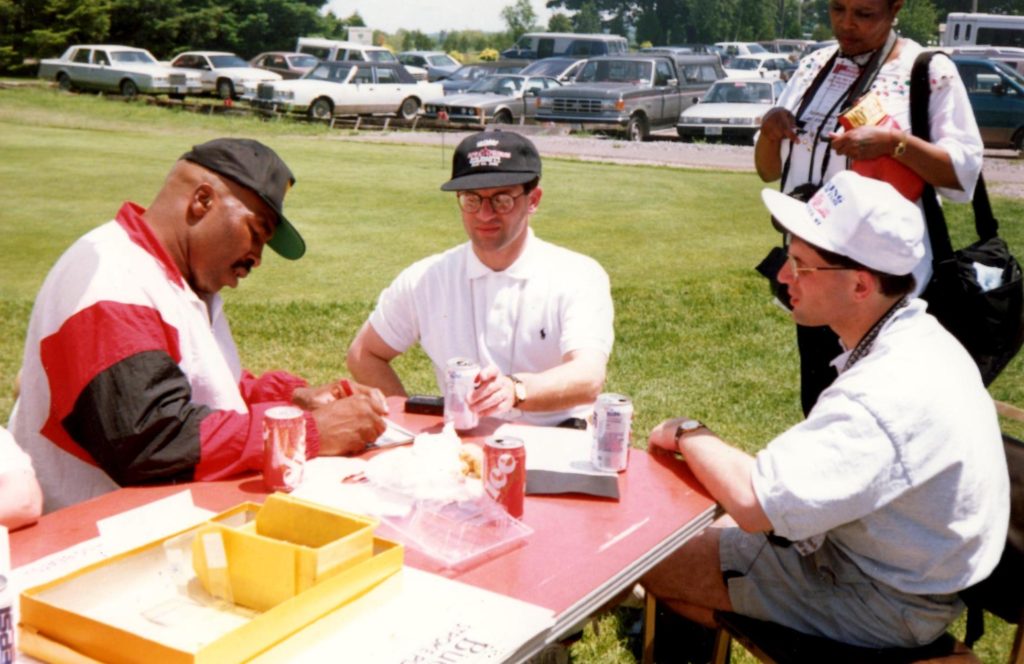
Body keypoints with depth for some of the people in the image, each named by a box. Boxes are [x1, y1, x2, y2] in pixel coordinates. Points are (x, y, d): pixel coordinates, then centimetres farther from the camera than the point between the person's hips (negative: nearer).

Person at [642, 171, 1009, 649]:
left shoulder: (890, 394, -35)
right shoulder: (917, 341, -1)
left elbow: (756, 504, -37)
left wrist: (688, 434, -18)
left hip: (882, 600, -9)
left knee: (656, 560, -4)